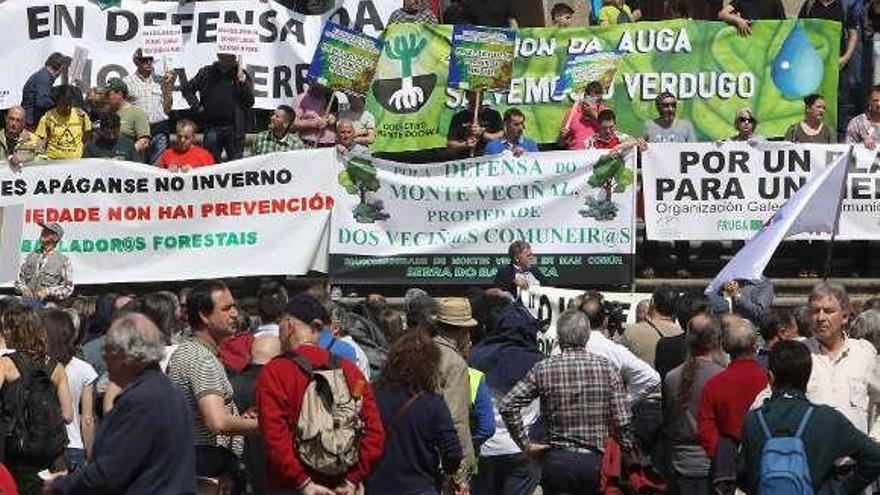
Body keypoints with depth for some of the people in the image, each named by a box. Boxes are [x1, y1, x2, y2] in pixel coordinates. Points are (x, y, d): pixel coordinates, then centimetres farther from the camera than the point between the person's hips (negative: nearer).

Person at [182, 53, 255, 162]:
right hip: (212, 128, 1)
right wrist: (197, 106, 3)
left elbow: (249, 102, -4)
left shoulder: (243, 75, 4)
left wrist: (242, 79, -13)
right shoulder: (207, 73, 7)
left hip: (234, 128, -1)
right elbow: (186, 88, 14)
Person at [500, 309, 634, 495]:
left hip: (556, 461, 0)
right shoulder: (606, 367, -2)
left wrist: (525, 445, -1)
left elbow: (508, 406, -8)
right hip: (595, 461, 0)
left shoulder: (543, 369, -2)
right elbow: (622, 421, -4)